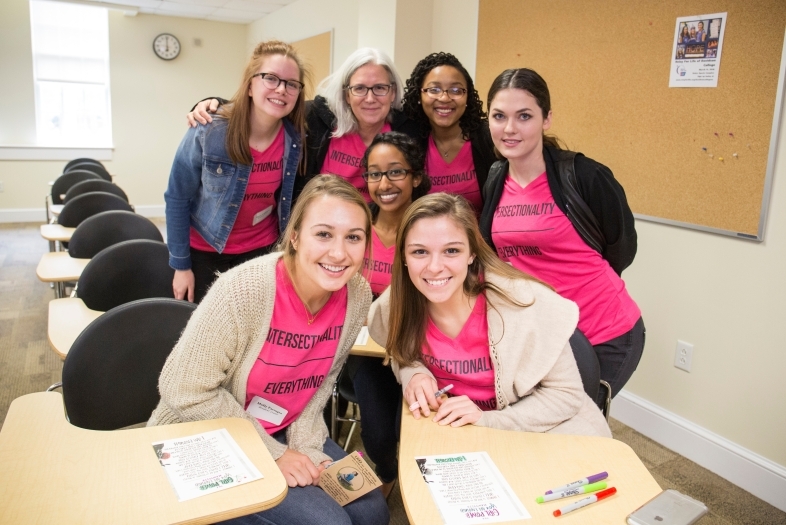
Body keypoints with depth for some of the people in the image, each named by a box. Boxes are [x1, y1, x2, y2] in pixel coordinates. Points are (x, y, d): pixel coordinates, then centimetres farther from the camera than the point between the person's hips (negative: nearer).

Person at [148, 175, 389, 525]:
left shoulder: (357, 296, -13)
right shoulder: (245, 290, -29)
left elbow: (322, 381, 3)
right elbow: (185, 391, -23)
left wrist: (307, 446, -10)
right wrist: (273, 454, -19)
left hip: (281, 430, 6)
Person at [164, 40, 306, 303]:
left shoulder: (296, 137, -14)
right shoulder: (209, 132, -23)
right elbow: (177, 198, -12)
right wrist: (181, 265, -9)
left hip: (263, 251, 2)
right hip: (206, 251, -2)